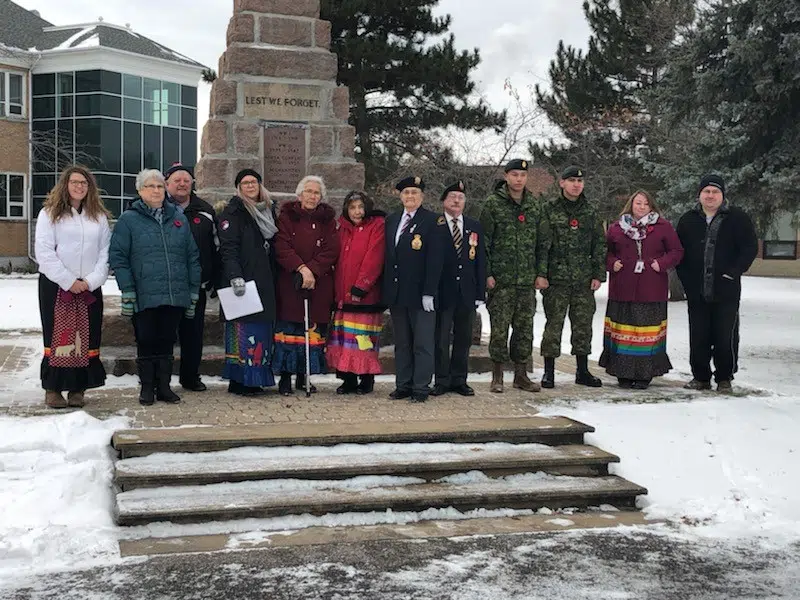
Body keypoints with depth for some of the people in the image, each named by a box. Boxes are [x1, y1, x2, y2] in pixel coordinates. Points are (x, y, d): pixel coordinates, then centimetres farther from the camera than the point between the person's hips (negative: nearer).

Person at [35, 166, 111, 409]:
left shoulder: (99, 216, 11)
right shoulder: (49, 214, 1)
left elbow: (105, 252, 5)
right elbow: (44, 253, -7)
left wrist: (91, 281, -9)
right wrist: (69, 281, -13)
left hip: (90, 287, 3)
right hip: (55, 285, -3)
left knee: (87, 338, 2)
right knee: (57, 336, -1)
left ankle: (78, 388, 10)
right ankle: (53, 388, 7)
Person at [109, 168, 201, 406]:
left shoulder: (179, 218, 12)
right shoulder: (128, 220, 2)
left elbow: (192, 257, 14)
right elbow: (118, 257, -3)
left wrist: (194, 290, 9)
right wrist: (127, 291, -10)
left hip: (176, 297, 3)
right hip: (144, 297, -3)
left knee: (167, 341, 10)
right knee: (146, 342, 4)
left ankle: (164, 386, 20)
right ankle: (147, 387, 16)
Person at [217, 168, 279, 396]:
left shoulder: (268, 210, 19)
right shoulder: (233, 212, -3)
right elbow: (227, 248, -13)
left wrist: (274, 278, 17)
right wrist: (235, 277, -25)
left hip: (264, 282, 7)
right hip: (242, 281, -7)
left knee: (262, 329, 5)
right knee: (243, 329, -9)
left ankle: (254, 379, 10)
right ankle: (238, 381, -5)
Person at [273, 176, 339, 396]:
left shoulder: (328, 219, 11)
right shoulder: (287, 216, 5)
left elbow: (331, 250, 0)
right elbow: (282, 247, -5)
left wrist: (312, 270, -13)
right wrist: (301, 268, -18)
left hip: (319, 284, 2)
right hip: (289, 283, -2)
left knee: (314, 328, 1)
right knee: (289, 327, -4)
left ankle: (304, 376, 12)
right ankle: (285, 377, 3)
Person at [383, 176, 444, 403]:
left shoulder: (431, 221, -5)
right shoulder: (391, 220, 13)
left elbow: (435, 259, -10)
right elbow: (388, 256, 14)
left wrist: (429, 292, -15)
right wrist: (387, 290, 9)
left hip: (420, 293, -6)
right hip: (396, 294, 6)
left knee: (423, 343, 1)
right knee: (401, 343, 12)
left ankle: (421, 388, 7)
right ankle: (403, 385, 19)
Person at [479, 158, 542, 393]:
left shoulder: (535, 204, 12)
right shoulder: (493, 203, -2)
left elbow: (540, 240, 15)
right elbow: (483, 241, -3)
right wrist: (487, 273, -10)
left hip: (527, 279, 4)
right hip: (501, 278, -4)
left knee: (525, 327, 8)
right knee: (499, 328, -2)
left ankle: (521, 374, 18)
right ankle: (497, 375, 9)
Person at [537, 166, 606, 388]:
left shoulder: (589, 212, 11)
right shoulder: (550, 209, 0)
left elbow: (600, 245, 12)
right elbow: (542, 244, -5)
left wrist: (598, 274, 4)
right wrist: (541, 274, -12)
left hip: (584, 279, 4)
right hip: (556, 278, -3)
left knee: (583, 324, 7)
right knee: (553, 324, -2)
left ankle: (583, 371, 17)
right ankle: (549, 372, 7)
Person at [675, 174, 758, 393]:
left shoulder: (737, 218, 1)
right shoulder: (688, 220, 11)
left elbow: (750, 247, -1)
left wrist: (733, 272, -11)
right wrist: (685, 278, 2)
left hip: (726, 291, -3)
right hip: (696, 292, 3)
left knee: (726, 337, 0)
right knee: (698, 337, 8)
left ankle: (724, 379, 12)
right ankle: (700, 377, 19)